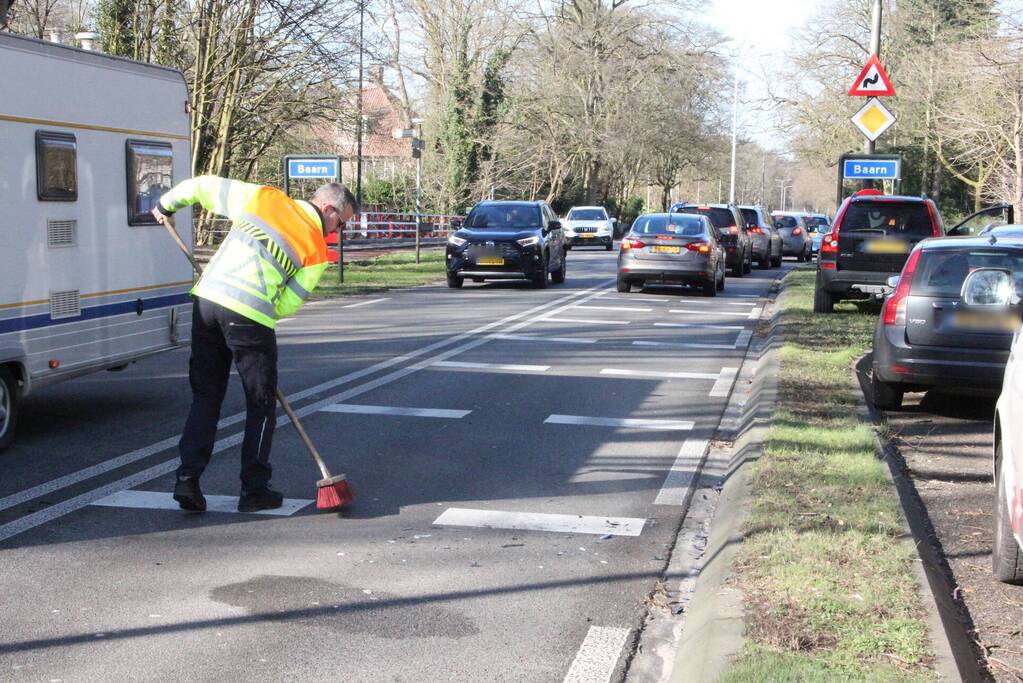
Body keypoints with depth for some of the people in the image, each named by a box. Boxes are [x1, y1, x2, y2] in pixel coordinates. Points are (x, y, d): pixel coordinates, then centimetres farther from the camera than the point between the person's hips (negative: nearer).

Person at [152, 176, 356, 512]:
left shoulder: (264, 197, 13)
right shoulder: (317, 251, 3)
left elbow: (205, 185, 17)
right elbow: (287, 304, 1)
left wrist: (167, 203, 32)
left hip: (207, 298, 5)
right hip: (250, 318, -4)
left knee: (205, 397, 15)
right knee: (261, 404, 11)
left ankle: (188, 478, 9)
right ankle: (254, 490, 15)